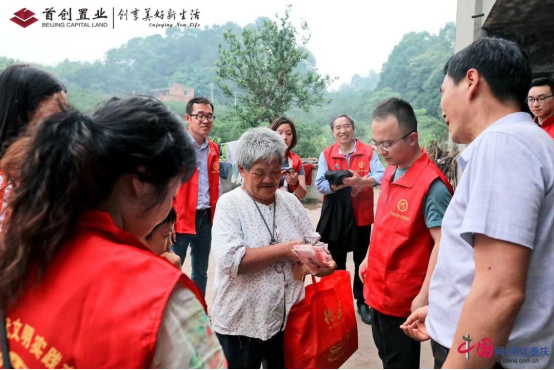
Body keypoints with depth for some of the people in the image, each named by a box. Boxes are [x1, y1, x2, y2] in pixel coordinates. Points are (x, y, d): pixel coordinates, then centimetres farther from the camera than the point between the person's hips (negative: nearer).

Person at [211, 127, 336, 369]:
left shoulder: (290, 201, 3)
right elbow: (230, 260, -24)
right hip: (241, 322, -4)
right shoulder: (230, 204, -12)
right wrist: (286, 250, -22)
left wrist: (322, 260, -15)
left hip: (287, 317, 5)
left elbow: (312, 242, 8)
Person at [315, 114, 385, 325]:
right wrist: (343, 183, -23)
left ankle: (362, 302, 25)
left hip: (362, 215, 0)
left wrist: (363, 180, -33)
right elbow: (320, 184, -9)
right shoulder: (326, 154, 0)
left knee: (362, 260, 10)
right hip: (335, 216, 1)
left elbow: (381, 176, -15)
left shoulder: (368, 152, -1)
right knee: (336, 261, 13)